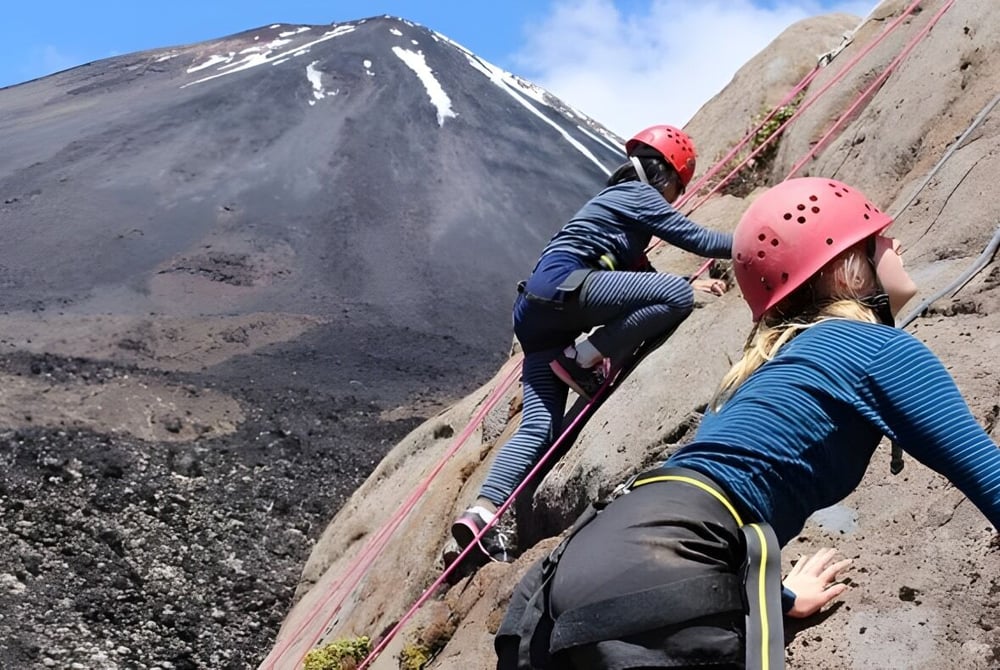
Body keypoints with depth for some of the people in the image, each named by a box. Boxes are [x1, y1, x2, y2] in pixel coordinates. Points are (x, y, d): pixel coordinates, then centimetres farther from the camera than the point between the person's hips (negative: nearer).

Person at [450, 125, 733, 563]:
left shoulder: (621, 198, 33)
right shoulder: (639, 194, 6)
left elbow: (636, 273, 33)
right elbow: (698, 239, 2)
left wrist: (685, 285, 22)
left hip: (537, 308, 10)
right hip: (561, 286, -9)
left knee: (539, 425, -3)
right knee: (678, 297, -17)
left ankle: (482, 512, -16)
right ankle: (587, 359, -14)